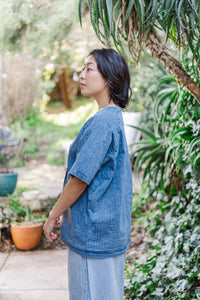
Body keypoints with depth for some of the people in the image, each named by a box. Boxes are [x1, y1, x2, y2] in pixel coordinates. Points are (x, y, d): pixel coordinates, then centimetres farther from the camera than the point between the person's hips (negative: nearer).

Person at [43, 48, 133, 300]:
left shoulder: (102, 122, -20)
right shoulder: (115, 118, 10)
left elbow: (80, 179, -21)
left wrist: (53, 216, -7)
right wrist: (63, 213, 20)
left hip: (93, 232, -9)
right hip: (113, 227, 9)